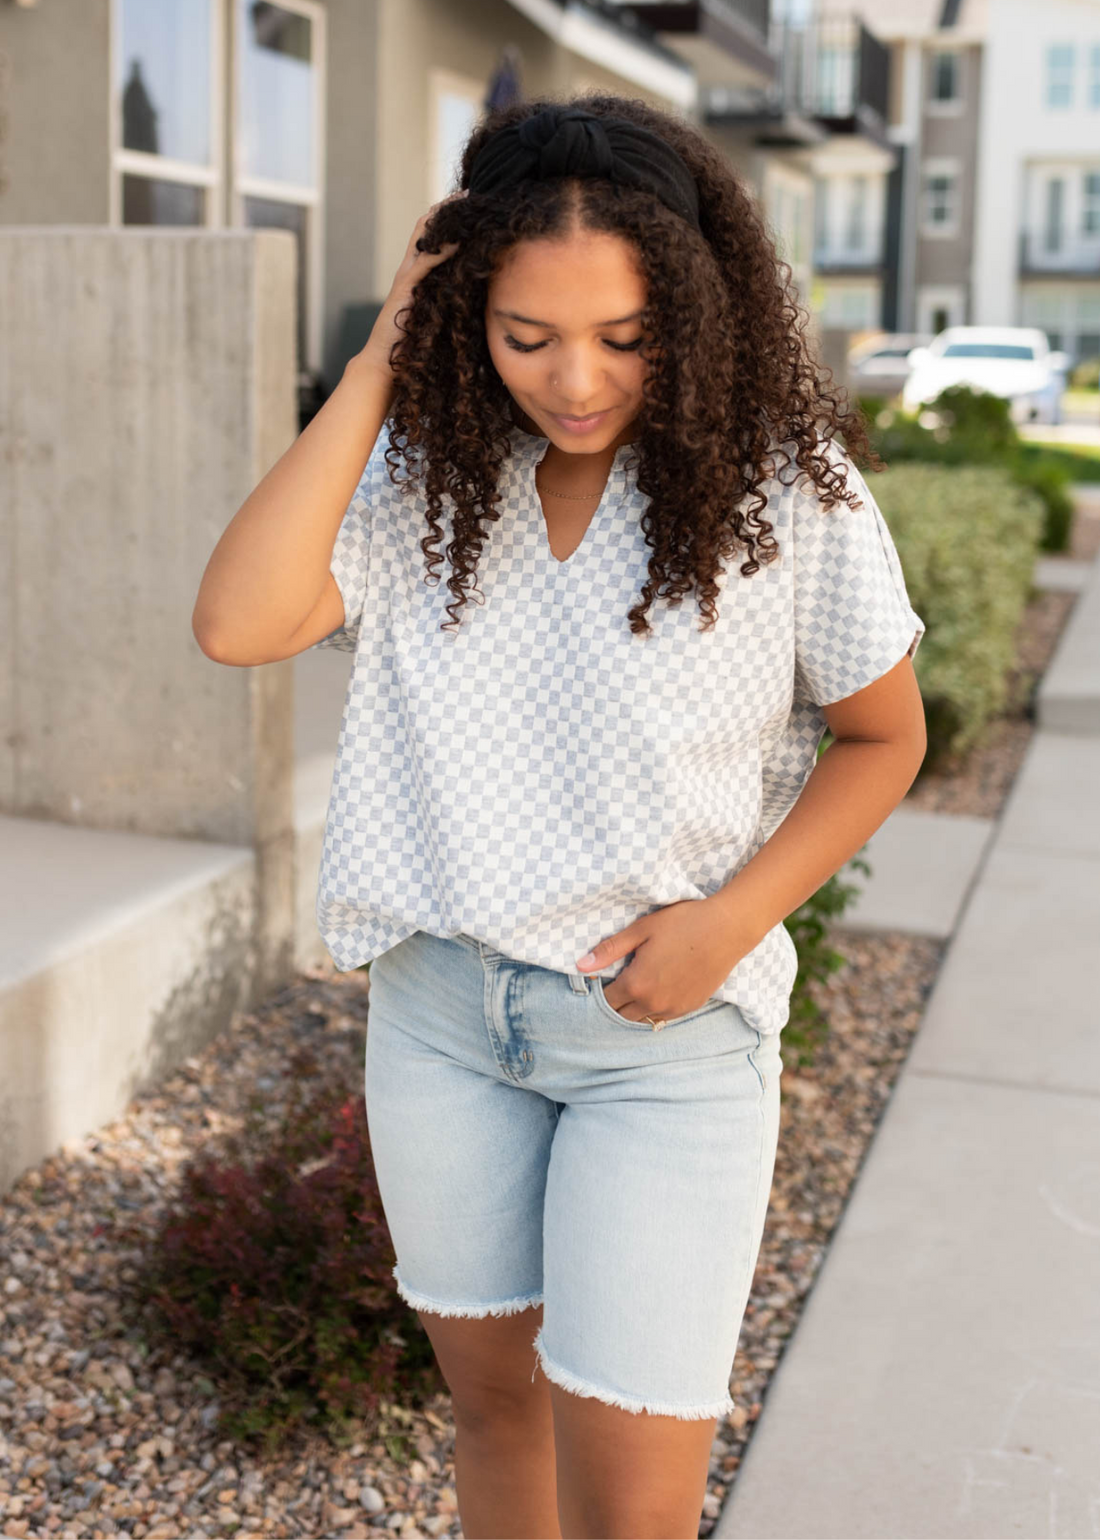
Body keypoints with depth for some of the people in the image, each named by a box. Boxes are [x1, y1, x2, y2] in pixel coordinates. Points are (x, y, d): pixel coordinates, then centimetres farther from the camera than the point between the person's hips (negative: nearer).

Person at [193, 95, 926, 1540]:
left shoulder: (784, 487, -13)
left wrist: (732, 918, -15)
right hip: (440, 1003, 3)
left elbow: (881, 735, -1)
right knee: (490, 1391, 21)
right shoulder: (427, 470, -5)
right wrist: (375, 372, -18)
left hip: (666, 1026, -3)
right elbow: (238, 623, -20)